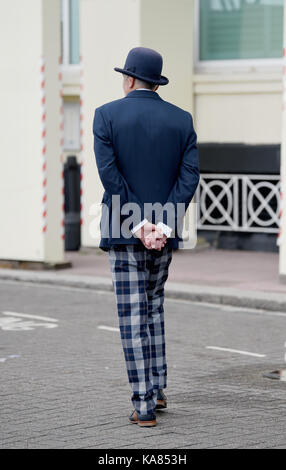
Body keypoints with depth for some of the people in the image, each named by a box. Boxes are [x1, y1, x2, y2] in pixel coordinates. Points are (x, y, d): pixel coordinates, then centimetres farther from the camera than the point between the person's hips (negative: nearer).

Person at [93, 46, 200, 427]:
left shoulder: (107, 115, -4)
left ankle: (144, 405, -4)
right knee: (154, 307, 21)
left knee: (133, 317, -1)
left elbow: (109, 172, -14)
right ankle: (157, 389, 24)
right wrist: (163, 226, -11)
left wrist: (138, 224, -14)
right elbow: (190, 175, -6)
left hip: (123, 230, -3)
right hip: (164, 236, 3)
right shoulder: (181, 120, 4)